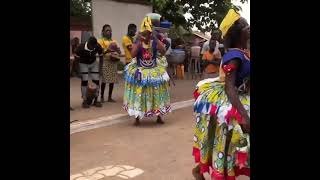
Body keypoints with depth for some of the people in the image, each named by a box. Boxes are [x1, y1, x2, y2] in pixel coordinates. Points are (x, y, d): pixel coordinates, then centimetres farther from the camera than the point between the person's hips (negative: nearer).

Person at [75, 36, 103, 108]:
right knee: (84, 81, -8)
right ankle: (85, 101, 1)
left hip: (93, 63, 3)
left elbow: (101, 56, -5)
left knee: (96, 81, -2)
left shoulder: (98, 47, -23)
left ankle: (95, 100, 9)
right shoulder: (81, 47, -30)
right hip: (83, 64, -3)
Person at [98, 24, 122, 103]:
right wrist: (107, 50, -18)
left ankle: (110, 97, 12)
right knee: (104, 80, -7)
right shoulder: (100, 41, 4)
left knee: (112, 80, 3)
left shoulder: (114, 41, 19)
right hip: (105, 62, -5)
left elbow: (119, 52, 15)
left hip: (113, 62, 5)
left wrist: (116, 49, -5)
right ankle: (102, 97, 5)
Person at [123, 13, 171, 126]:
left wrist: (156, 39, -23)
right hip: (140, 72, -1)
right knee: (139, 94, 1)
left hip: (154, 71, 1)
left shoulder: (155, 42, -3)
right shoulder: (137, 42, -5)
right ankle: (137, 118, 14)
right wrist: (139, 41, -23)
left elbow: (163, 51, -19)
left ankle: (159, 116, 24)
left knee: (156, 94, 9)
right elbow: (133, 54, -20)